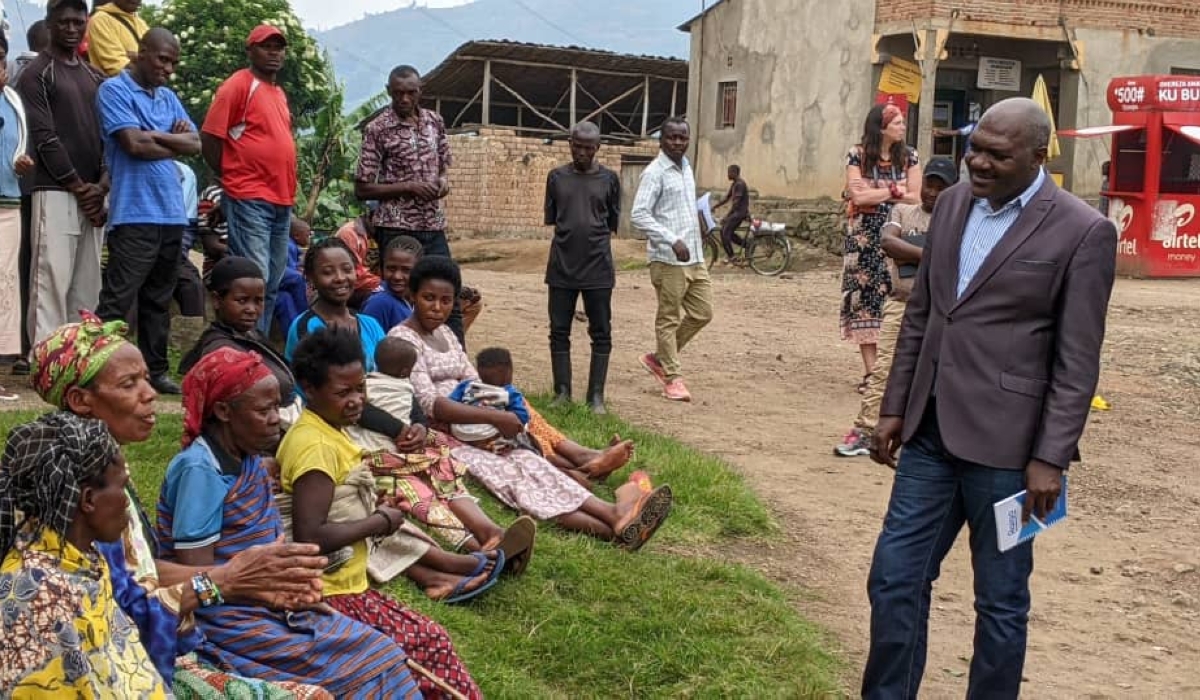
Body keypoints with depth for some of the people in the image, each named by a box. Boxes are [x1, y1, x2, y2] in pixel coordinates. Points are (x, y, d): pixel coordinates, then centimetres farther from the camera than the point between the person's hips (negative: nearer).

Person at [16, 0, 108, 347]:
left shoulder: (96, 78, 18)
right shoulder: (36, 75, 0)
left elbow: (109, 136, 13)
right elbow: (44, 138, -8)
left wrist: (102, 185, -2)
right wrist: (78, 186, -10)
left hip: (92, 196, 6)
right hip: (55, 193, -6)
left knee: (87, 288, 6)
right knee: (51, 284, -11)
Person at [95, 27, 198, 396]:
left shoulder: (169, 97, 18)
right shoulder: (114, 90, -3)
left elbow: (196, 144, 9)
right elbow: (135, 144, -15)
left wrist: (156, 136, -7)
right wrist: (175, 141, 0)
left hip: (172, 212, 7)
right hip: (134, 213, -7)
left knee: (159, 299, 12)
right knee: (117, 299, -9)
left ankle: (156, 369, 18)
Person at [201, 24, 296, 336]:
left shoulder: (279, 93, 18)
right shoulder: (238, 85, -6)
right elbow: (209, 138, -9)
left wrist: (287, 192, 15)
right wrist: (231, 177, -1)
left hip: (281, 201, 8)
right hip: (249, 199, -8)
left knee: (271, 284, 11)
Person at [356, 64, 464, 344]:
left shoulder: (435, 121, 8)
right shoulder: (377, 129, -7)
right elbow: (362, 189, -7)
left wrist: (444, 180, -2)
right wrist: (408, 187, -17)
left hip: (433, 226, 5)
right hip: (396, 229, -5)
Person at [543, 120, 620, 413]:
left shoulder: (609, 179, 3)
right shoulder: (556, 177, 5)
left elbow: (612, 223, 8)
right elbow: (551, 220, 11)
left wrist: (594, 244, 5)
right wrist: (570, 239, 5)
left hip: (598, 267, -1)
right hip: (562, 267, 1)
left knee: (601, 333, 2)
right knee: (559, 331, 5)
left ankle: (596, 396, 9)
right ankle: (562, 392, 15)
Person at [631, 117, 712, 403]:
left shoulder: (686, 167, 14)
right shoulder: (654, 173, -11)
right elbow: (638, 214, -19)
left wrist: (695, 245, 17)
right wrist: (673, 241, -24)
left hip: (694, 257, 8)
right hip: (668, 259, -8)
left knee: (702, 312, 11)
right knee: (669, 319, 1)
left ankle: (659, 358, 24)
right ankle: (673, 377, 11)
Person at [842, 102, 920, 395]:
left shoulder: (908, 156, 6)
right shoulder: (858, 155, -1)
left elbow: (916, 198, -2)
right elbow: (859, 197, -12)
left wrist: (873, 193, -7)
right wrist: (894, 190, -6)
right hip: (864, 239, -1)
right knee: (865, 300, -3)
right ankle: (870, 371, 2)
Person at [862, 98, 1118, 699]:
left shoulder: (1082, 232, -10)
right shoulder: (952, 204, 8)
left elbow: (1076, 363, -10)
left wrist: (1050, 457, -12)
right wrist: (894, 407, 12)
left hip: (1004, 445, -5)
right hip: (930, 433, 6)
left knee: (1000, 602, 8)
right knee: (894, 581, 9)